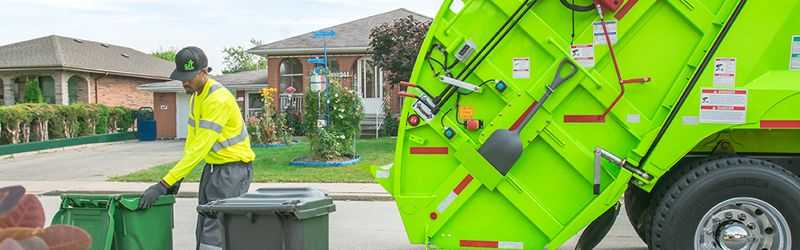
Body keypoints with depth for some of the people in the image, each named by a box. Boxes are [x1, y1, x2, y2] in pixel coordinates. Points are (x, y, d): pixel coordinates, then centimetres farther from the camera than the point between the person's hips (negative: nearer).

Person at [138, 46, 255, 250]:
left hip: (233, 168, -10)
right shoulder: (196, 97, 8)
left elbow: (199, 148, -27)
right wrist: (178, 176, 4)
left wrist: (164, 184, -28)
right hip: (213, 167, 10)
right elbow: (191, 140, 13)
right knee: (203, 231, 11)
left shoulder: (219, 99, -23)